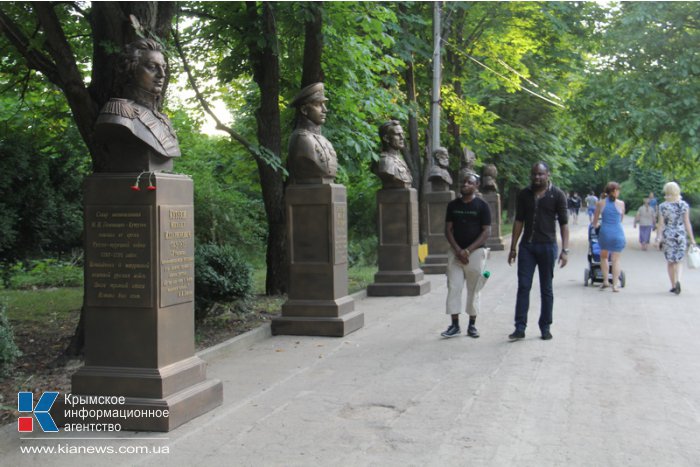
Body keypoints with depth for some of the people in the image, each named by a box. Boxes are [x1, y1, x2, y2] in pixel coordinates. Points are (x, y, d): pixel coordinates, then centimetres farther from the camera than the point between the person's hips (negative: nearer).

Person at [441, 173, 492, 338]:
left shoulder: (482, 206, -2)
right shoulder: (453, 205, 7)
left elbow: (486, 231, -6)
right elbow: (448, 229, 6)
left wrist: (468, 250, -13)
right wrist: (458, 250, -9)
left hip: (475, 252, -3)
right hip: (455, 252, 3)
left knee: (473, 290, 3)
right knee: (453, 287, -2)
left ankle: (472, 325, 12)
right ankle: (455, 325, 2)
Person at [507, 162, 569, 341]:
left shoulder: (557, 195, -2)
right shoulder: (524, 194, 6)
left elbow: (564, 223, -3)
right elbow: (519, 221, 10)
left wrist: (565, 250, -11)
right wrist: (513, 248, 7)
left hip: (547, 246, -2)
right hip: (527, 245, 2)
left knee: (546, 289, 6)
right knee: (523, 287, -2)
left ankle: (545, 328, 15)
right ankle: (520, 328, -1)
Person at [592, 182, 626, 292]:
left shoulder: (600, 203, 0)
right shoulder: (621, 204, -1)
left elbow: (594, 221, 8)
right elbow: (621, 219, 12)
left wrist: (595, 225, 29)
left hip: (605, 232, 1)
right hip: (618, 233, -1)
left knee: (604, 256, 20)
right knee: (616, 259, 5)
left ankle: (605, 280, 12)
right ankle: (615, 285, 2)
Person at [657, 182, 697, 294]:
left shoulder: (662, 206, -5)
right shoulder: (684, 205, -3)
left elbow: (661, 224, -6)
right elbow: (687, 223, -3)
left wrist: (660, 238, 0)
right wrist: (692, 239, 1)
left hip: (667, 235, -1)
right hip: (681, 235, 1)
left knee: (670, 261, 11)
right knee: (679, 261, 10)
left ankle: (673, 285, 14)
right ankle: (678, 280, -14)